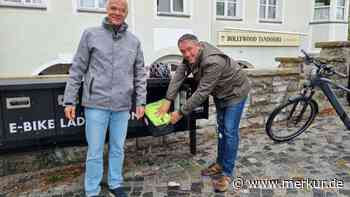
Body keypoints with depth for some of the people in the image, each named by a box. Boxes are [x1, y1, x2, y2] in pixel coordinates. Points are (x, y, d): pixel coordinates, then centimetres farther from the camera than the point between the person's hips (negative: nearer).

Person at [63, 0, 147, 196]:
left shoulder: (134, 41, 8)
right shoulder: (91, 34, 1)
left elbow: (140, 74, 10)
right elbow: (77, 70, 2)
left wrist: (141, 101, 5)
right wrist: (70, 100, -2)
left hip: (122, 105, 3)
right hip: (96, 103, -2)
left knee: (118, 149, 14)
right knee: (95, 151, 4)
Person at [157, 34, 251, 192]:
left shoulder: (213, 62, -39)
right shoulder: (191, 56, -14)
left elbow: (202, 92, -37)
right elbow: (179, 75, -16)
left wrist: (181, 113, -32)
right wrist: (168, 101, -25)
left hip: (234, 93, -8)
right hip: (220, 93, 8)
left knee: (230, 132, -7)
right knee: (221, 128, 16)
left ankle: (227, 173, 6)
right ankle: (220, 164, 31)